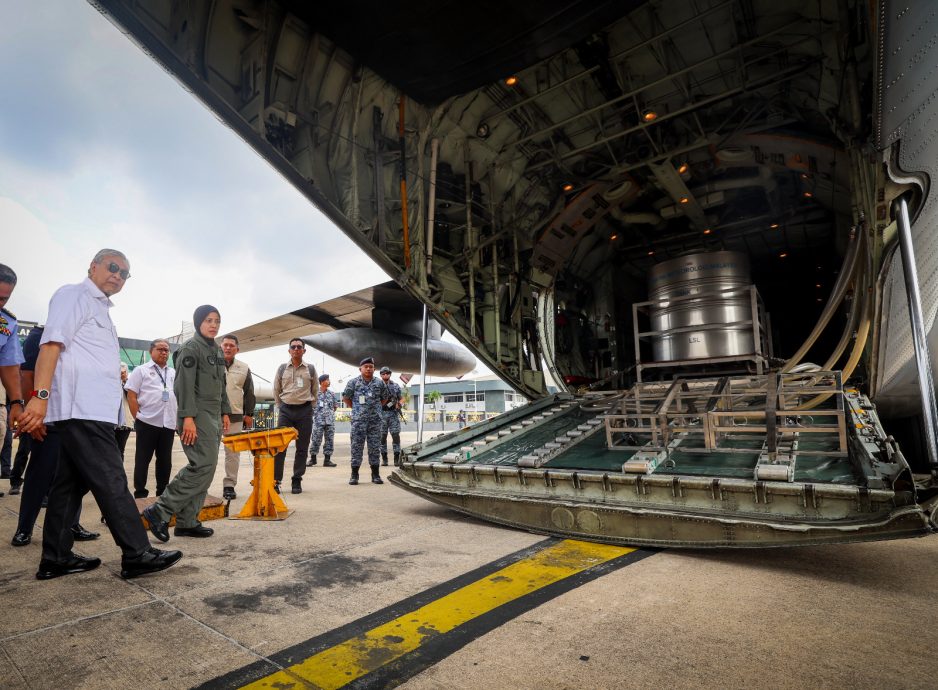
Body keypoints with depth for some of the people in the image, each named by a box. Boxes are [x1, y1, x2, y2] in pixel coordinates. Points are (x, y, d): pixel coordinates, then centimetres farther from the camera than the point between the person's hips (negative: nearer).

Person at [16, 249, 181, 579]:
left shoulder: (100, 308, 24)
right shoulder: (74, 295, -3)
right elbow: (51, 344, -16)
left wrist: (115, 373, 16)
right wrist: (40, 396, -24)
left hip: (90, 409, 10)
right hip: (81, 407, -10)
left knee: (71, 483, 12)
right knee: (111, 481, -9)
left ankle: (56, 559, 21)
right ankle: (137, 555, -5)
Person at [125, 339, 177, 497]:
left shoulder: (174, 373, 14)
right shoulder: (141, 370, 2)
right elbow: (131, 396, -2)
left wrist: (177, 420, 9)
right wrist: (138, 417, -7)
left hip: (169, 424, 4)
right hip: (147, 422, -4)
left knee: (165, 460, 9)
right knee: (142, 460, 4)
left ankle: (162, 493, 19)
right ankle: (140, 493, 13)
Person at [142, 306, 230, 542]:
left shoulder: (217, 350, 18)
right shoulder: (191, 347, -7)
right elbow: (184, 385, -16)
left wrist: (225, 412, 18)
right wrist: (188, 418, -22)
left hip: (213, 417, 9)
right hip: (197, 416, -9)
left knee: (204, 468, 6)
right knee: (204, 466, -14)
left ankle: (187, 522, 12)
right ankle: (160, 511, -2)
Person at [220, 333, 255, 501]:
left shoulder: (244, 369, 10)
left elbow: (249, 393, 12)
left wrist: (249, 414, 8)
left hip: (235, 417, 1)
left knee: (233, 452, 5)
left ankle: (229, 485, 13)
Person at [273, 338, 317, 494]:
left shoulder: (310, 369, 6)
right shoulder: (282, 368, 8)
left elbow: (315, 391, 12)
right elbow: (276, 391, 15)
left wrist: (308, 408, 7)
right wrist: (281, 407, 10)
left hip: (305, 411, 0)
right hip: (285, 410, 0)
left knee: (302, 448, 3)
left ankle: (297, 481, 11)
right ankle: (276, 481, 2)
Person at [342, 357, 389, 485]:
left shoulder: (380, 383, 6)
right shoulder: (353, 382, 1)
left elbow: (384, 398, 19)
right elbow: (345, 397, 10)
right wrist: (356, 408, 9)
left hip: (375, 420, 2)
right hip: (358, 420, -2)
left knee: (374, 447, 6)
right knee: (356, 447, 1)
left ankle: (376, 475, 13)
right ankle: (354, 475, 8)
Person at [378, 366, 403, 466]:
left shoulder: (396, 386, 8)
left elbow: (401, 398, 12)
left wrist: (399, 404, -8)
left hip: (394, 413, 0)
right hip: (382, 414, 0)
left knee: (396, 435, -6)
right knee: (382, 436, 3)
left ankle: (397, 458, -2)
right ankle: (384, 458, 11)